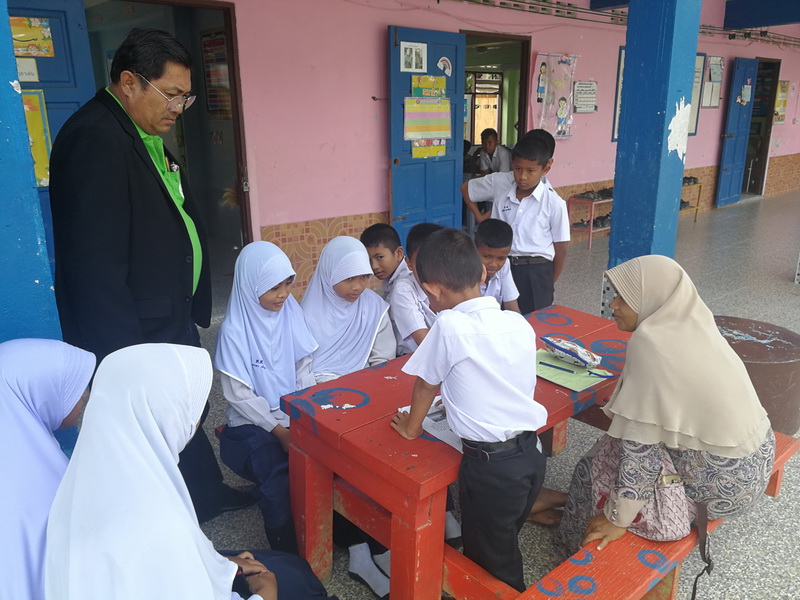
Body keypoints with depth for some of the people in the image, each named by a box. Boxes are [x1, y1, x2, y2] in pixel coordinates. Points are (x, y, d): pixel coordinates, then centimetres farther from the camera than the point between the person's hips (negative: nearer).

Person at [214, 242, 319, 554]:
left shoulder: (292, 313, 0)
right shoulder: (234, 330, -13)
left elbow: (304, 370, 5)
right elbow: (239, 395, -11)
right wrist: (279, 431, -16)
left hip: (296, 415, 4)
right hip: (255, 423, -4)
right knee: (280, 485, -26)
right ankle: (288, 556, -4)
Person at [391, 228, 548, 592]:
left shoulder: (450, 327, -18)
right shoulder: (519, 323, 0)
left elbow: (426, 383, -4)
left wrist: (411, 427, 15)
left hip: (491, 465, -6)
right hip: (531, 454, 7)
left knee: (491, 564, 17)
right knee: (503, 545, 27)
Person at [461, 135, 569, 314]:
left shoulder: (554, 203, -9)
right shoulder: (499, 184, -3)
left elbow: (560, 250, 0)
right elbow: (466, 188, 16)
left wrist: (549, 285, 6)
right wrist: (479, 218, 12)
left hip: (536, 272, -2)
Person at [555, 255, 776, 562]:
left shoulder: (651, 343, -25)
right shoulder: (692, 323, -1)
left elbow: (641, 447, -22)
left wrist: (618, 518, -13)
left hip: (722, 481, -8)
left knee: (598, 468, 5)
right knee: (615, 442, 17)